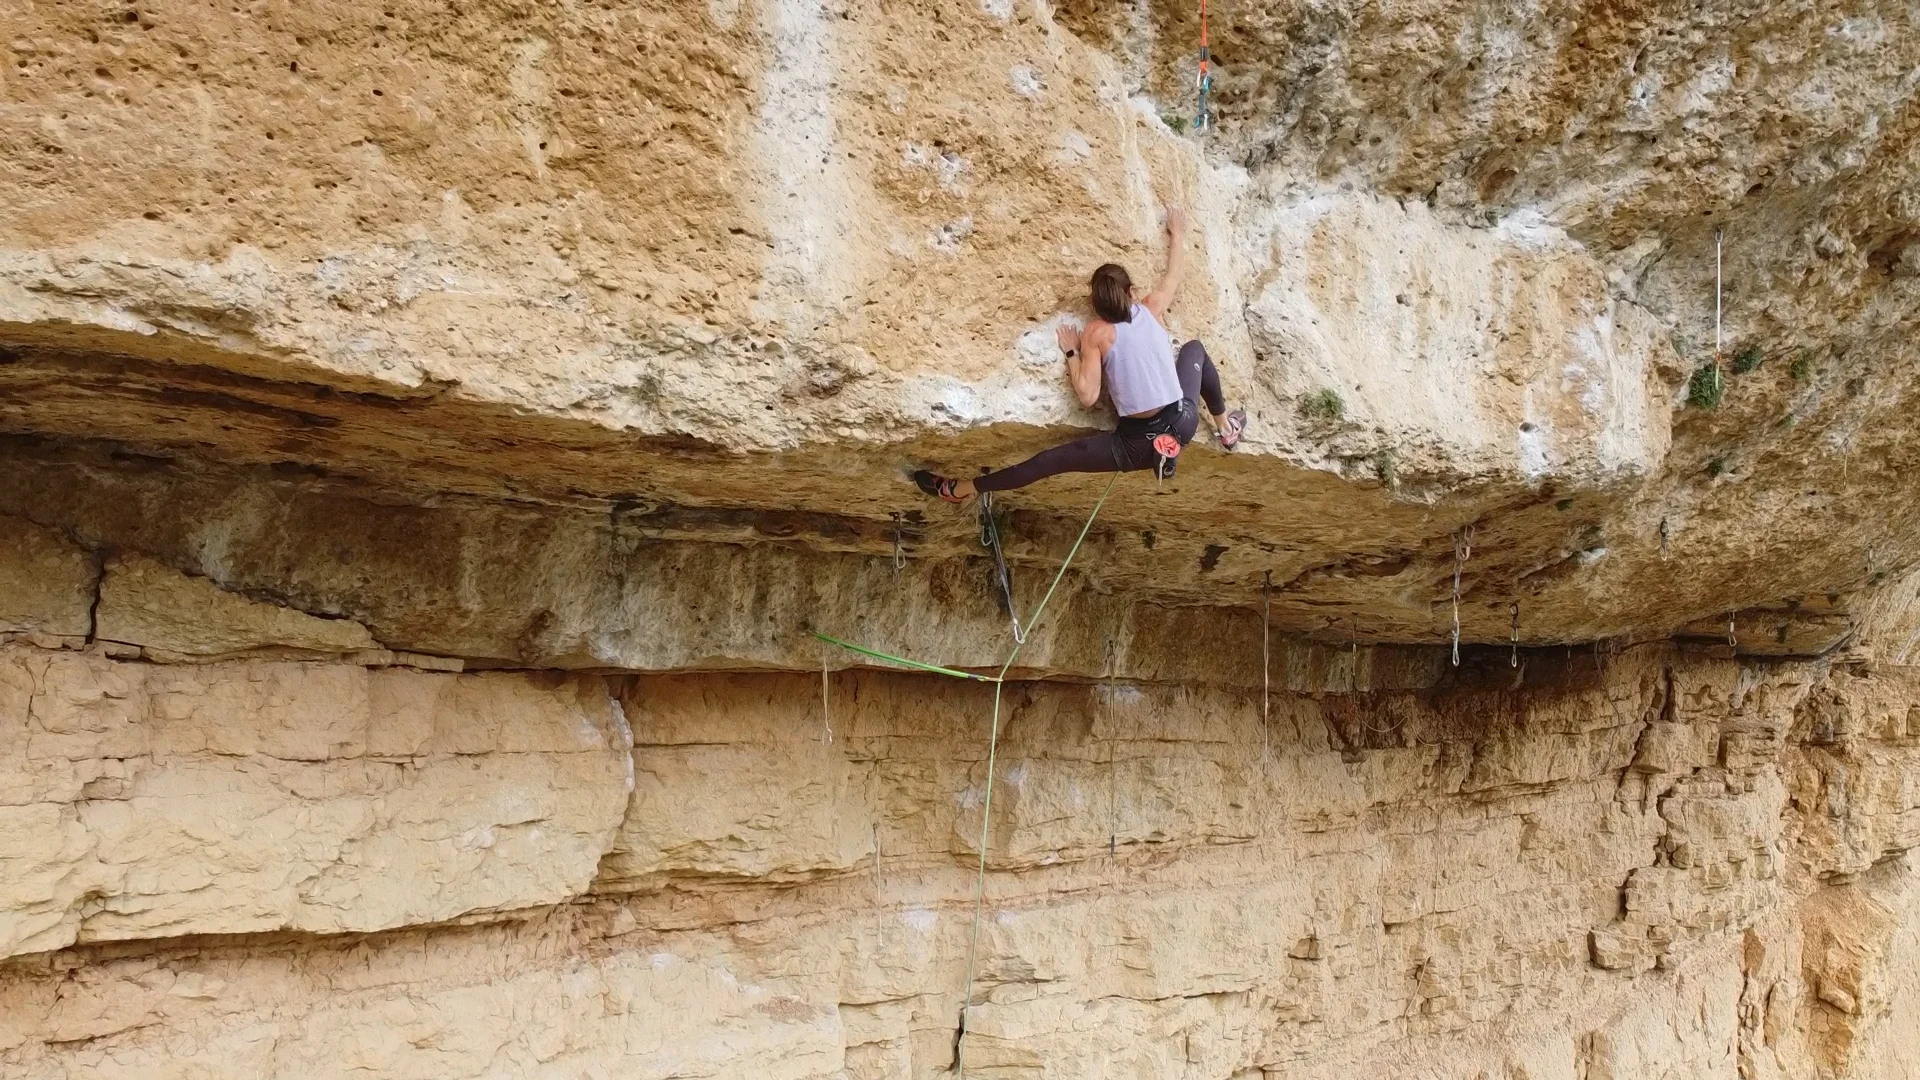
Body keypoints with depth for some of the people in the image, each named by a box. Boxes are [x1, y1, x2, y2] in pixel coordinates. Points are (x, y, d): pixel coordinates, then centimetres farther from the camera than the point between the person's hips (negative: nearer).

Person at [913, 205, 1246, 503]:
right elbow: (1175, 270, 22)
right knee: (1195, 348, 31)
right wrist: (1177, 232, 39)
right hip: (1183, 423, 4)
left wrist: (1071, 353, -2)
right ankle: (1226, 428, 46)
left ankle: (962, 489, 10)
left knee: (1052, 459, 4)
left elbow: (1087, 396, -17)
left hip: (1138, 443, -4)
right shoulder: (1153, 308, 2)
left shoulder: (1096, 333, -9)